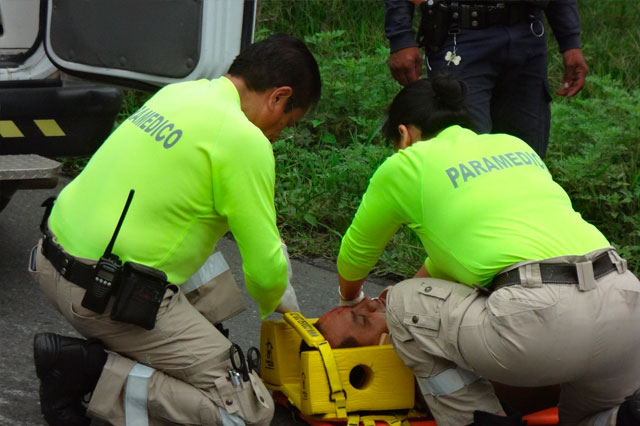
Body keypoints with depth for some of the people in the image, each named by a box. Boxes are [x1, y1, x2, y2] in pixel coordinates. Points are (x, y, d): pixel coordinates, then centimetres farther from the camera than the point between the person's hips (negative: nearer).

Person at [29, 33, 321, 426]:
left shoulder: (177, 92, 13)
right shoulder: (244, 140, -13)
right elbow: (264, 268, -10)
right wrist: (274, 302, 15)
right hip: (112, 298, -9)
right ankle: (90, 373, -10)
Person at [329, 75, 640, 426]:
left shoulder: (407, 164, 14)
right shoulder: (513, 144, 30)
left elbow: (357, 252, 31)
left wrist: (350, 299, 52)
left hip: (543, 316, -6)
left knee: (405, 305, 16)